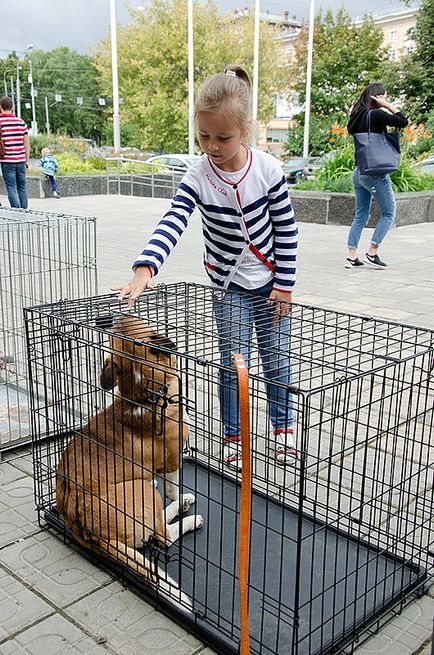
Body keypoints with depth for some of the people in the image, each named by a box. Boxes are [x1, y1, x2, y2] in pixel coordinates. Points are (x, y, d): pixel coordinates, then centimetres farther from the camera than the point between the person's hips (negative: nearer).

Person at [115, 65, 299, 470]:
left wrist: (284, 283, -7)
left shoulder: (268, 170, -14)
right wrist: (145, 269, -46)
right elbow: (171, 224, -29)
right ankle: (233, 438, 23)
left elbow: (286, 229, -7)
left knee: (277, 358, 12)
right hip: (229, 287, -1)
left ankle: (282, 427, 33)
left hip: (270, 282, 1)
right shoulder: (197, 178, -16)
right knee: (233, 364, 3)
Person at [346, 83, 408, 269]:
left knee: (361, 215, 12)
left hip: (359, 172, 8)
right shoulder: (376, 114, -12)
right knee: (389, 213, 5)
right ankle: (371, 254, 2)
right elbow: (403, 121, -13)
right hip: (375, 173, -8)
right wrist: (388, 105, -6)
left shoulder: (358, 116, 11)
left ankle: (352, 257, 9)